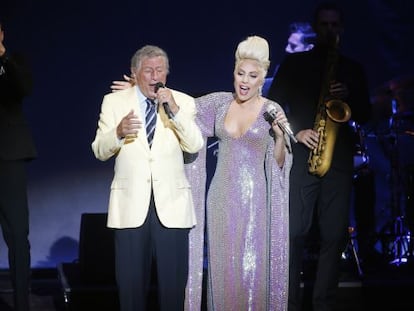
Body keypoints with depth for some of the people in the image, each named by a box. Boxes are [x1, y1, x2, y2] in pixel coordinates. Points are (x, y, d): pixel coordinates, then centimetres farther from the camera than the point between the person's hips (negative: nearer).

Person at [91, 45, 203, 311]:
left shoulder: (183, 102, 4)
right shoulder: (114, 102, 5)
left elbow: (195, 145, -7)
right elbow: (100, 151, 1)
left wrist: (174, 110, -18)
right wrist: (118, 132, -19)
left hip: (172, 205, 0)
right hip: (131, 205, 0)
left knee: (174, 281, 4)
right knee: (131, 282, 6)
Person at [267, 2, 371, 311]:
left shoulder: (353, 69, 16)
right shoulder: (293, 63, 11)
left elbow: (365, 115, 14)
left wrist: (349, 97, -6)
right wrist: (296, 132, -10)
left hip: (340, 159, 2)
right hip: (301, 158, -2)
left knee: (335, 235, -2)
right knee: (294, 233, -7)